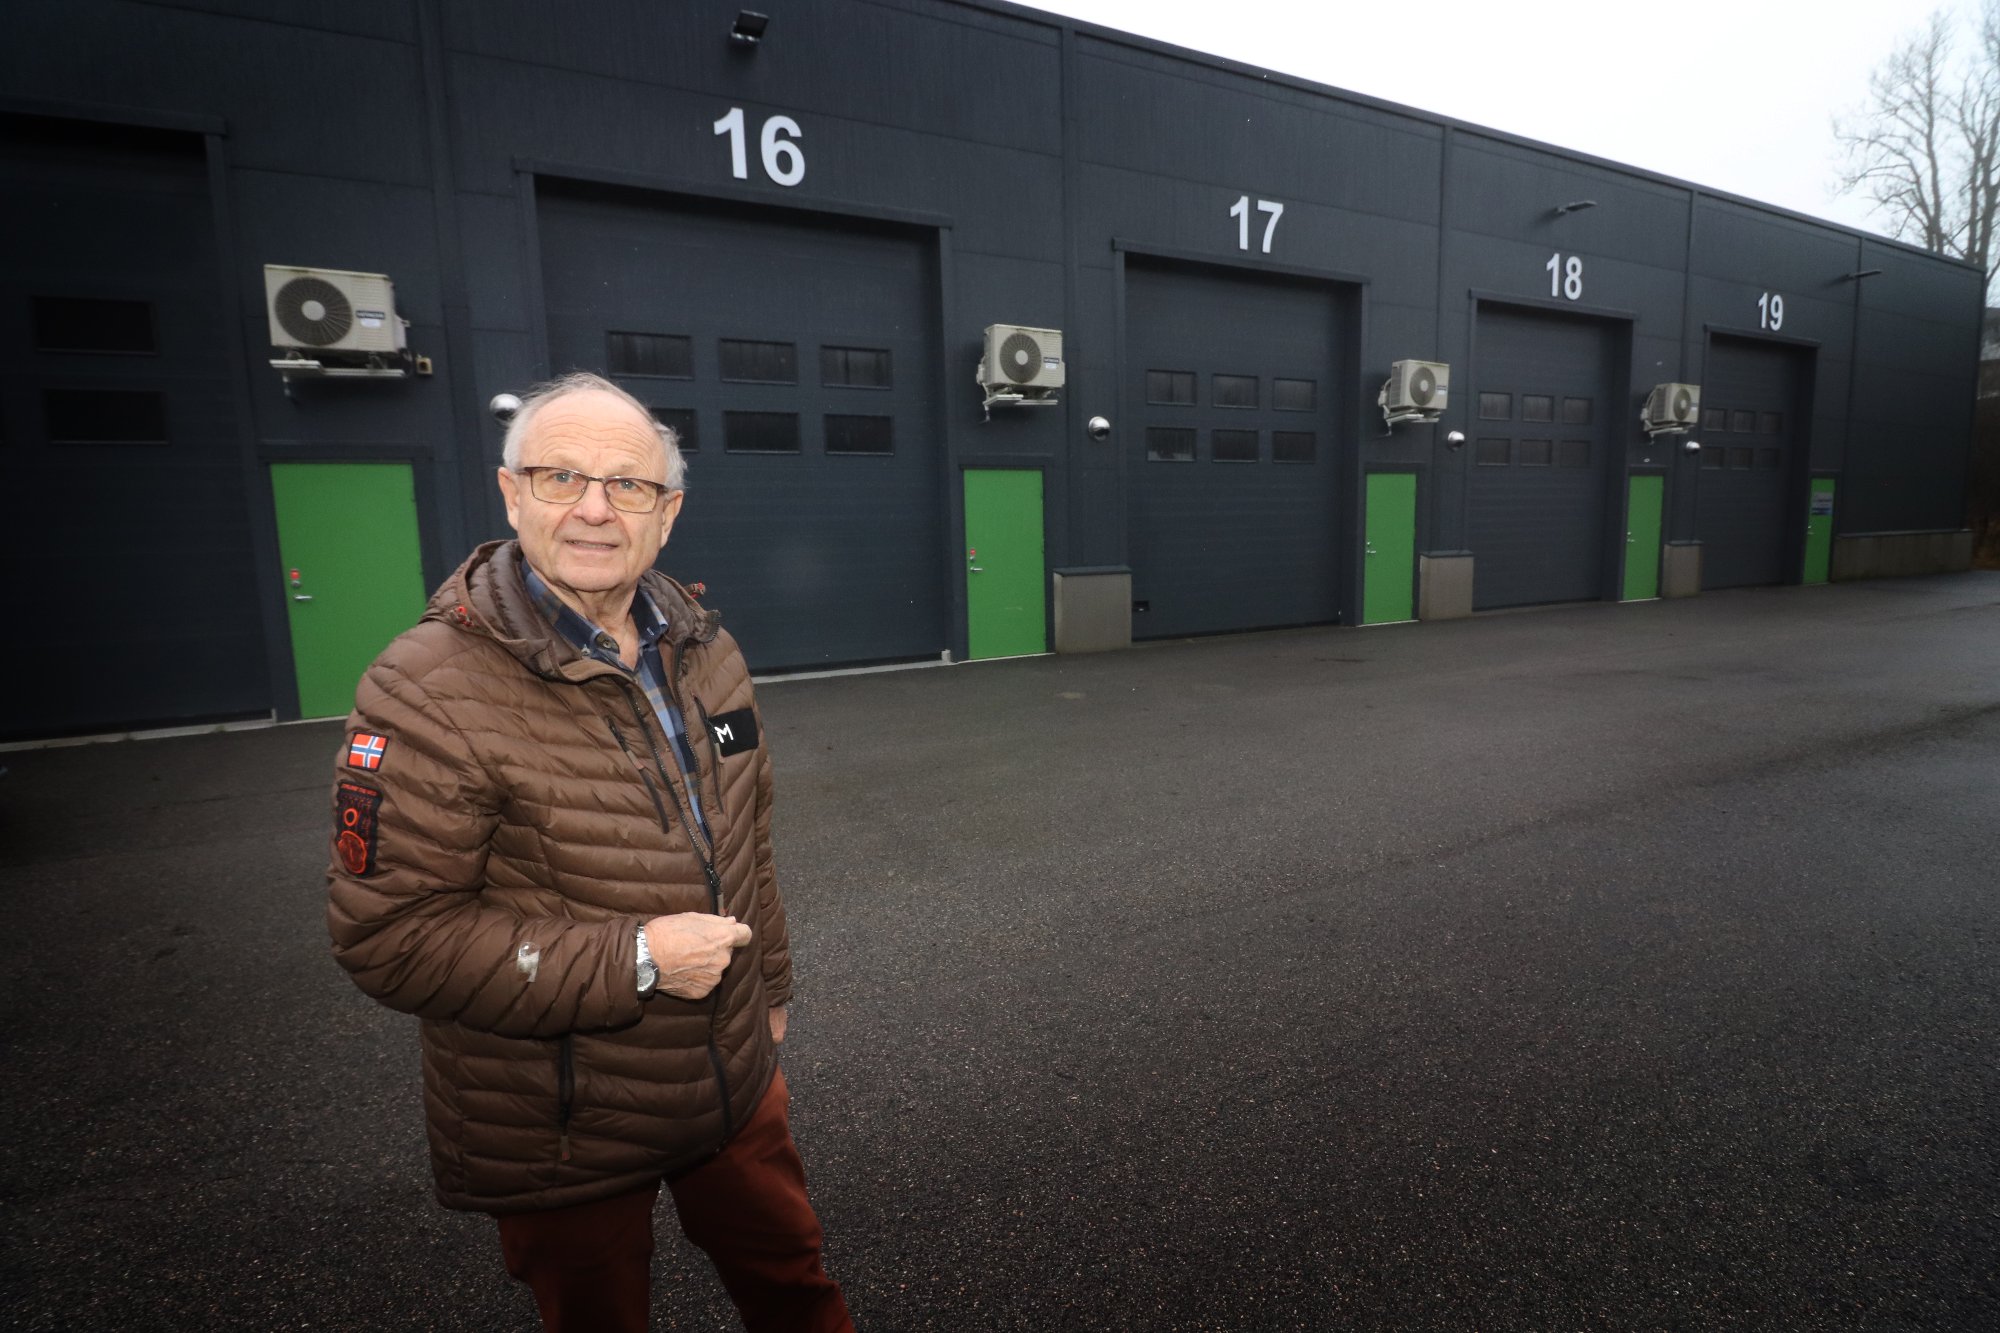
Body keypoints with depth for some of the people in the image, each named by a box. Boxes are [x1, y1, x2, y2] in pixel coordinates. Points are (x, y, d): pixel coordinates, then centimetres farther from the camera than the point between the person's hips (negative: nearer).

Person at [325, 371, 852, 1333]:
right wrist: (632, 961, -25)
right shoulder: (431, 692, -21)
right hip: (559, 1137, -5)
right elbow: (388, 935, -21)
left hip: (734, 1083, 5)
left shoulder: (705, 654, -2)